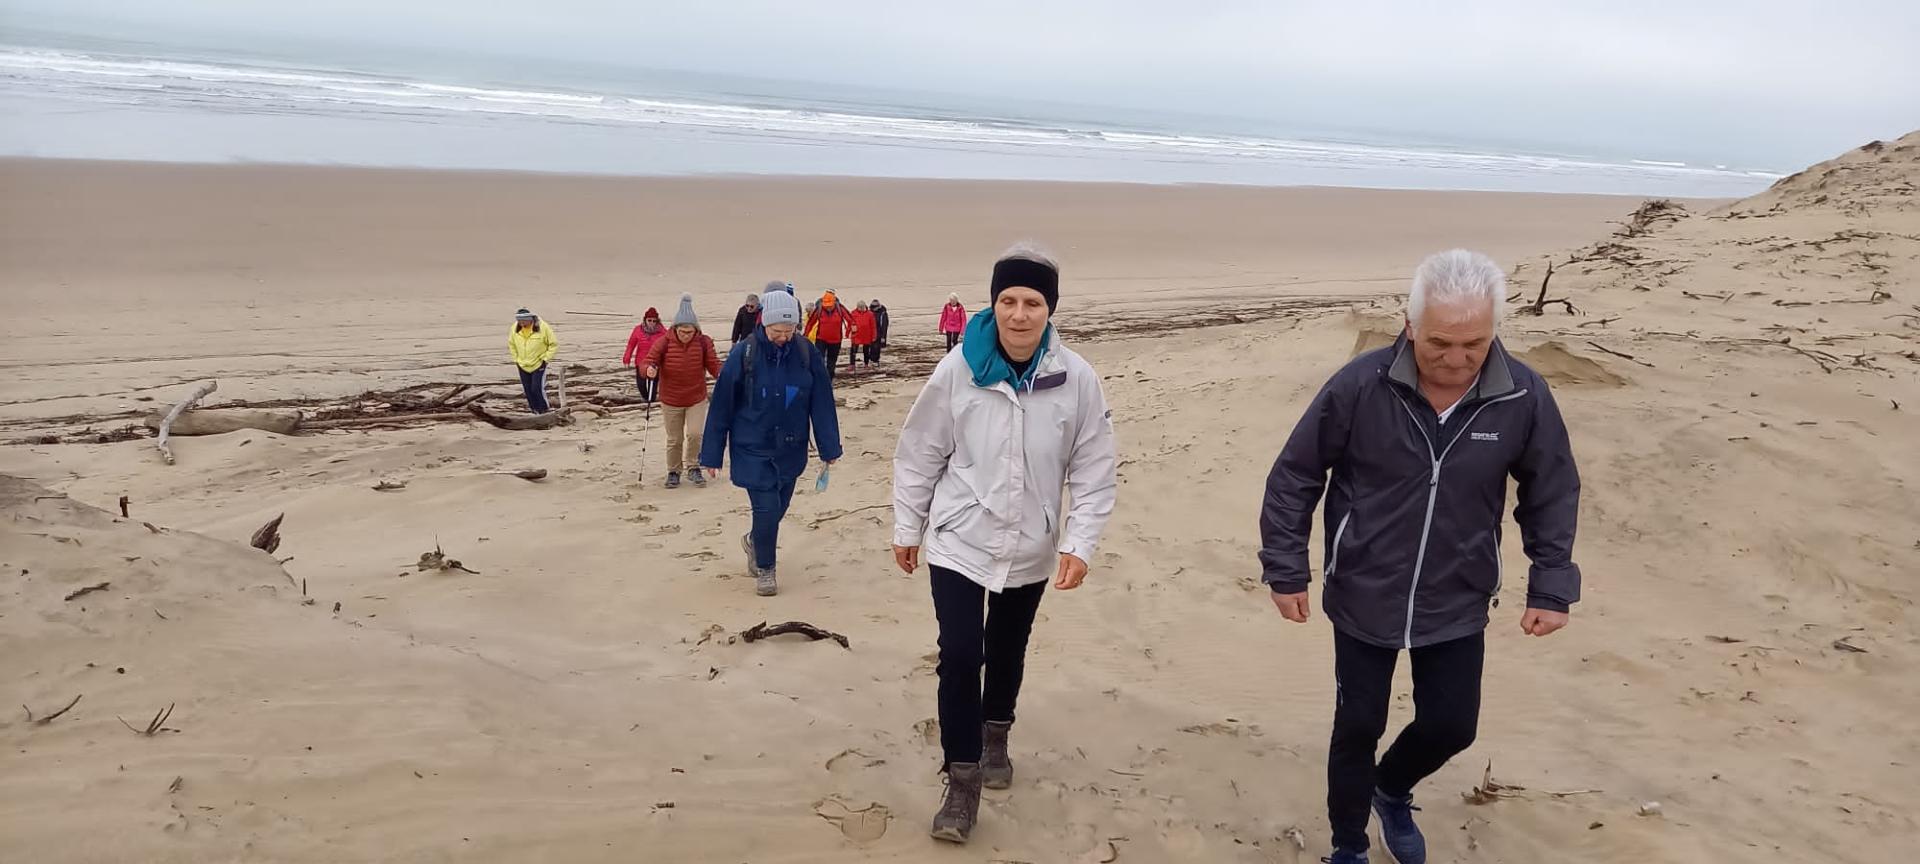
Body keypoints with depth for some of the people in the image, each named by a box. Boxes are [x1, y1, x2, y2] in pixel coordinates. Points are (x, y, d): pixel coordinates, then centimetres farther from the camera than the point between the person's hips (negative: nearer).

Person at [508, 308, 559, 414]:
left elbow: (554, 344, -7)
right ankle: (534, 410, 22)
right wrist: (516, 359, 8)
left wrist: (546, 359, -9)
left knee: (538, 388, -11)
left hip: (539, 364, -4)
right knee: (528, 389, 8)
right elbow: (511, 344, 12)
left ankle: (543, 411, 5)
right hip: (523, 365, 4)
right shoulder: (515, 328, -6)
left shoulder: (543, 327, -18)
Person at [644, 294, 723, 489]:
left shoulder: (704, 343, -11)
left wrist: (720, 373, -27)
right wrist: (650, 370, -34)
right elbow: (648, 362, -11)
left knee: (695, 433, -13)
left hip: (697, 398, 0)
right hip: (671, 400, 0)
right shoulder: (664, 343, -14)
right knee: (674, 440, 10)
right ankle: (673, 472, 29)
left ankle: (693, 467, 12)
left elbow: (713, 364, -5)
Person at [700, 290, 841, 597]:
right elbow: (722, 405, -8)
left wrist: (829, 448, -5)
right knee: (767, 509, -8)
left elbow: (822, 403, -3)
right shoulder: (744, 353, -14)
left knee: (778, 507, 16)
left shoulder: (807, 353, -8)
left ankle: (755, 541, 48)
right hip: (752, 449, -3)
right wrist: (712, 454, -5)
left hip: (791, 449, 3)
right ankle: (765, 569, 15)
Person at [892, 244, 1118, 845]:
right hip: (959, 542, -2)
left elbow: (1094, 470, -6)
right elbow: (919, 455, -4)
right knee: (960, 655, -9)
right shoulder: (958, 371, -16)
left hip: (1032, 549, 2)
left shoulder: (1077, 380, -14)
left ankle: (995, 735, 47)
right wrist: (907, 529, 1)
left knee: (1008, 650, 21)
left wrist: (1080, 543, -13)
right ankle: (962, 781, 5)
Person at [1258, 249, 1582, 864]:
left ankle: (1392, 792, 46)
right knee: (1359, 726, 10)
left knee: (1451, 725, 12)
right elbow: (1294, 477, -9)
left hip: (1457, 606, 2)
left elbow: (1554, 494, 3)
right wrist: (1285, 571, -6)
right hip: (1362, 600, -2)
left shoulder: (1524, 398, -13)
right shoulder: (1360, 386, -20)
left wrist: (1551, 587, 2)